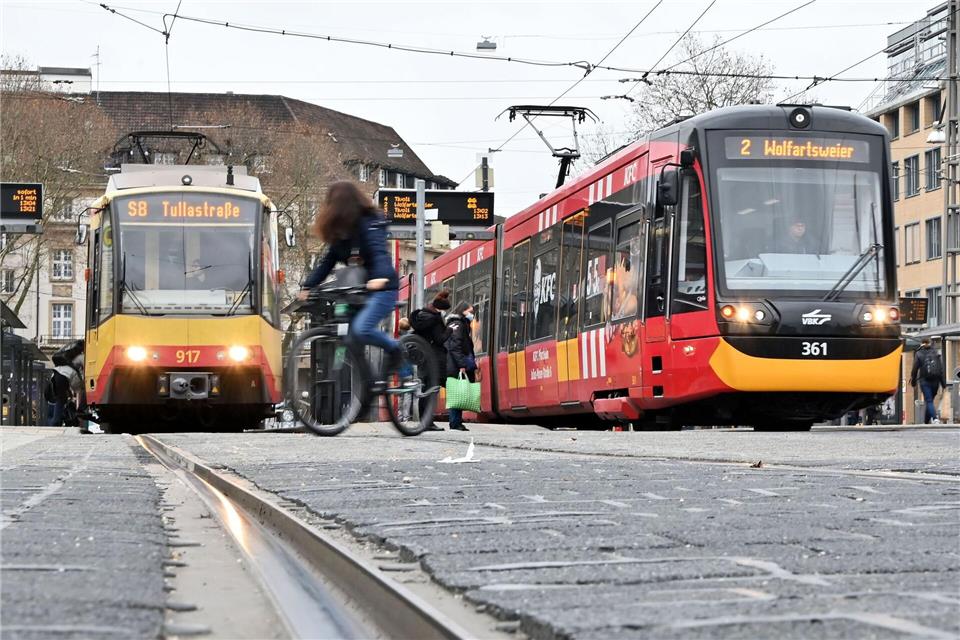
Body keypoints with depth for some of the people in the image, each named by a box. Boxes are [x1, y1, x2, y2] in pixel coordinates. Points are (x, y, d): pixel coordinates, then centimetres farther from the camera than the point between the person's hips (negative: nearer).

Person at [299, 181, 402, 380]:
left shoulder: (369, 223, -12)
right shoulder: (341, 230, 12)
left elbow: (379, 251, -27)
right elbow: (328, 262, 12)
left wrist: (380, 278, -46)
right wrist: (307, 287, 2)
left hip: (382, 289, -9)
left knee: (361, 329, -28)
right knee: (350, 335, -1)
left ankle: (393, 348, -4)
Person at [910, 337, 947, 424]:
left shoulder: (918, 354, -1)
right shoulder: (936, 353, 8)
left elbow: (915, 369, -1)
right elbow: (942, 369, 4)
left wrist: (913, 381, 11)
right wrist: (944, 383, 5)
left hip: (924, 381, -4)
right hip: (935, 381, 4)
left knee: (929, 401, -7)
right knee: (929, 401, 17)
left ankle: (935, 418, -29)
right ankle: (926, 422, 23)